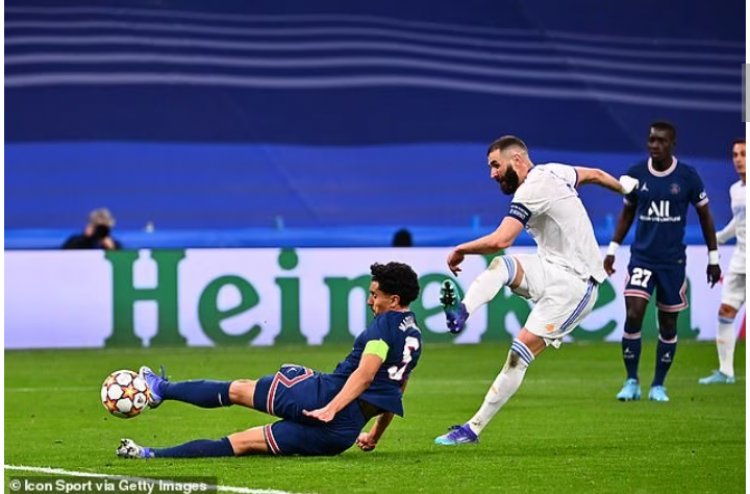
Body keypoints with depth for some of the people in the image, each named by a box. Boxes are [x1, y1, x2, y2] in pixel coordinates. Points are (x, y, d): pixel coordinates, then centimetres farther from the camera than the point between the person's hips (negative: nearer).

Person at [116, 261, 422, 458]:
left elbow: (364, 375, -21)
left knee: (238, 390, 12)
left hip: (324, 394, -7)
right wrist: (375, 435, 36)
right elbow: (393, 392, 27)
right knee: (241, 442, 8)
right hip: (343, 435, 7)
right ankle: (154, 454, 9)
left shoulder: (385, 324, -7)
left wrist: (330, 409, -29)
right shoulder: (414, 336, 19)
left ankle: (161, 389, 27)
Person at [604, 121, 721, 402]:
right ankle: (632, 382, -1)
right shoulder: (636, 174, -1)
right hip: (641, 258, 0)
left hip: (673, 261, 0)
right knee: (633, 316, -14)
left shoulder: (688, 177, -6)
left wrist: (713, 258, 5)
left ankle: (658, 385, 18)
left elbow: (704, 216, 5)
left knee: (668, 324, 4)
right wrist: (612, 250, 9)